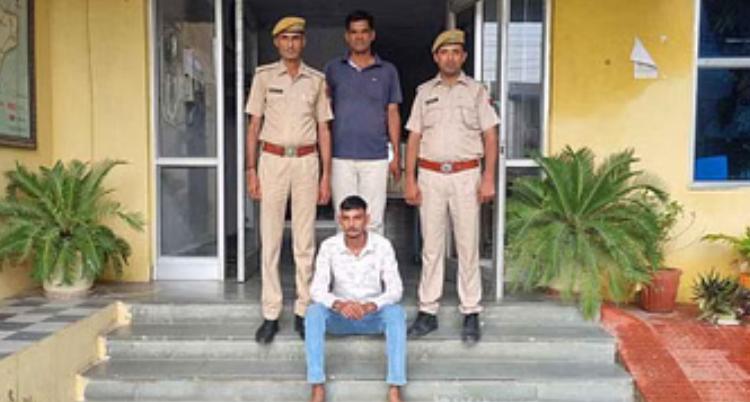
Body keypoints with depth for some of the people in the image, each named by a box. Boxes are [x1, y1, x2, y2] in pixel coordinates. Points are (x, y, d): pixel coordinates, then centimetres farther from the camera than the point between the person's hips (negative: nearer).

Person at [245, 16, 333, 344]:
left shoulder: (317, 80, 7)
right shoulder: (264, 76, 4)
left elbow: (323, 129, 7)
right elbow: (254, 125, 5)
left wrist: (326, 175, 3)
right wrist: (251, 170, -2)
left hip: (306, 161, 1)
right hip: (273, 159, -1)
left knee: (305, 241, 4)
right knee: (270, 240, 1)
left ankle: (303, 311, 14)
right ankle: (271, 314, 10)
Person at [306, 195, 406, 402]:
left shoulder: (382, 245, -13)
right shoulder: (329, 246, -12)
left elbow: (395, 289, -16)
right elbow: (317, 290, -16)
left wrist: (371, 305, -36)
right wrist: (338, 304, -37)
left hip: (373, 316, -1)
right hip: (340, 316, 1)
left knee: (396, 312, -32)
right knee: (314, 312, -29)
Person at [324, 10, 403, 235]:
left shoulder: (388, 71, 8)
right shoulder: (333, 69, 8)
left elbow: (393, 114, 9)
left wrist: (397, 156, 3)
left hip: (376, 157, 0)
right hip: (341, 157, 0)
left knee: (374, 221, 1)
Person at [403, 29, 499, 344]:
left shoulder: (477, 91, 7)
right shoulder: (424, 92, 11)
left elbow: (490, 137, 3)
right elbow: (414, 138, 8)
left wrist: (489, 178, -7)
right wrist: (409, 180, 0)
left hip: (466, 175, -1)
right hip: (430, 176, 2)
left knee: (468, 246, 1)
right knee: (431, 247, 6)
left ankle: (471, 314, 10)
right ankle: (428, 312, 14)